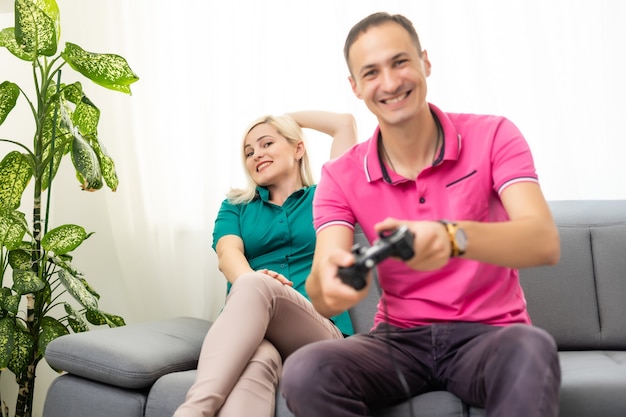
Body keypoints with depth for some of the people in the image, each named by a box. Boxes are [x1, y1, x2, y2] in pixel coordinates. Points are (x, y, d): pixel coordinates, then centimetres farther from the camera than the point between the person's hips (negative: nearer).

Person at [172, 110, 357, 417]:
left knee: (256, 285, -36)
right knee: (257, 360, -39)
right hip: (248, 329, 2)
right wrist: (247, 278, -24)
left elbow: (345, 123, 17)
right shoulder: (236, 206, 25)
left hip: (321, 330, -1)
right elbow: (228, 252, 3)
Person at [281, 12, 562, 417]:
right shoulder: (342, 176, 0)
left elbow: (545, 242, -22)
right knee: (304, 374, -27)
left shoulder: (492, 136, -5)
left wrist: (452, 237, -43)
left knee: (530, 349, -38)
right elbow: (322, 301, -12)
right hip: (399, 339, 3)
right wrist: (328, 279, -39)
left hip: (490, 334, -2)